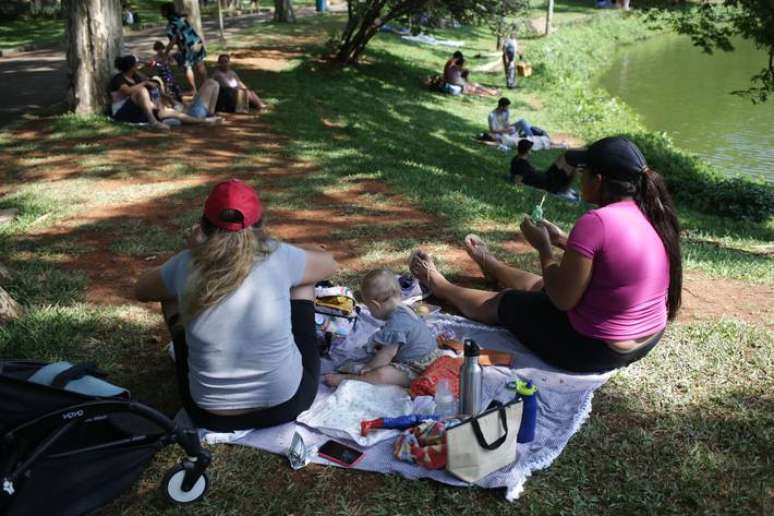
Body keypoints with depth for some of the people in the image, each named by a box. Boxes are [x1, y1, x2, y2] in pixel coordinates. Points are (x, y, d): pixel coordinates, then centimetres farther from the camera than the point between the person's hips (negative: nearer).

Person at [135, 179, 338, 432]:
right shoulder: (278, 257, -15)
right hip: (286, 406, -1)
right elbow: (329, 263, 8)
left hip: (211, 417, 1)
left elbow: (141, 290, 11)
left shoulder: (185, 265, -12)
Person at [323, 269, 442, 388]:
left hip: (415, 369, -12)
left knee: (381, 375, -28)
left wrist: (368, 367, -11)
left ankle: (343, 379, -24)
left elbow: (387, 354, -21)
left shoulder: (396, 323, -25)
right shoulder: (404, 311, 9)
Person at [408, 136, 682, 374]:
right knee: (540, 284, 30)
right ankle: (490, 265, 60)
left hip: (594, 349, -7)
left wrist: (544, 247, -8)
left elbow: (562, 299, -21)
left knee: (503, 302, 16)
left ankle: (438, 284, 42)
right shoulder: (653, 216, -2)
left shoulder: (596, 222, -28)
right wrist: (561, 240, 10)